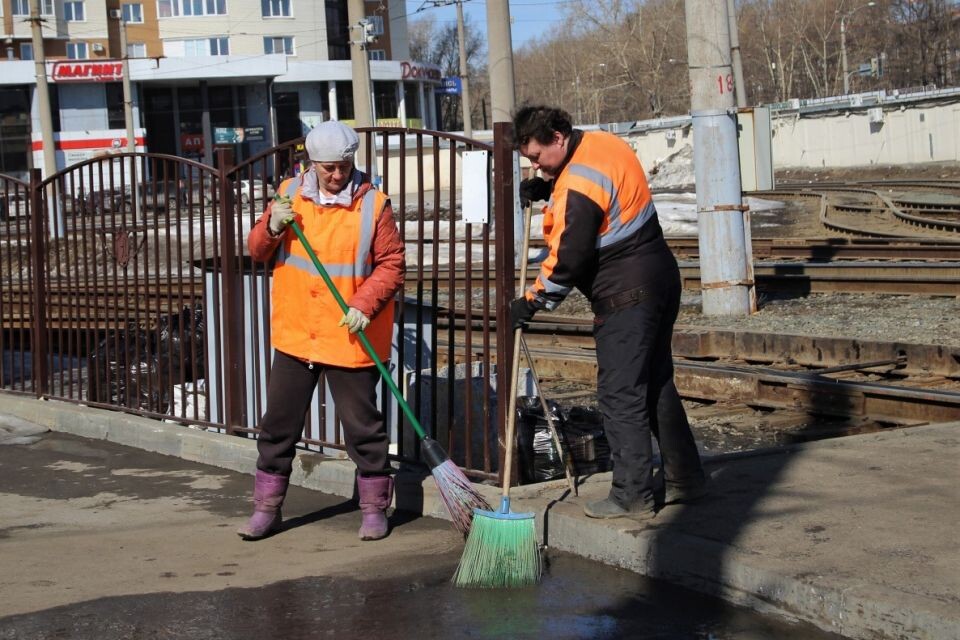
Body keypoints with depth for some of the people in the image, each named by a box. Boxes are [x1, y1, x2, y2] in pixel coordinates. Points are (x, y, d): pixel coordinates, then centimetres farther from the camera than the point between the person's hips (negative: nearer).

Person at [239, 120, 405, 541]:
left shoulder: (373, 204, -6)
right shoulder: (290, 194, 5)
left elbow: (391, 264, -5)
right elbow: (257, 251, 9)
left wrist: (366, 304, -19)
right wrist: (272, 228, -12)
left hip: (349, 338, -3)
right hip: (294, 334, 4)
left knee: (363, 426, 5)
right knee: (278, 424, 10)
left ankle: (374, 508, 20)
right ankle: (267, 508, 23)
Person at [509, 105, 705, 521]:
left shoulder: (578, 185, -22)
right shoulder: (600, 143, 7)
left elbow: (567, 259, -21)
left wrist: (532, 302, -9)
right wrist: (546, 190, 11)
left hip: (625, 294, -10)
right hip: (660, 277, 10)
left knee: (620, 395, -4)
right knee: (657, 382, 18)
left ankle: (632, 496, 1)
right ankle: (685, 479, 26)